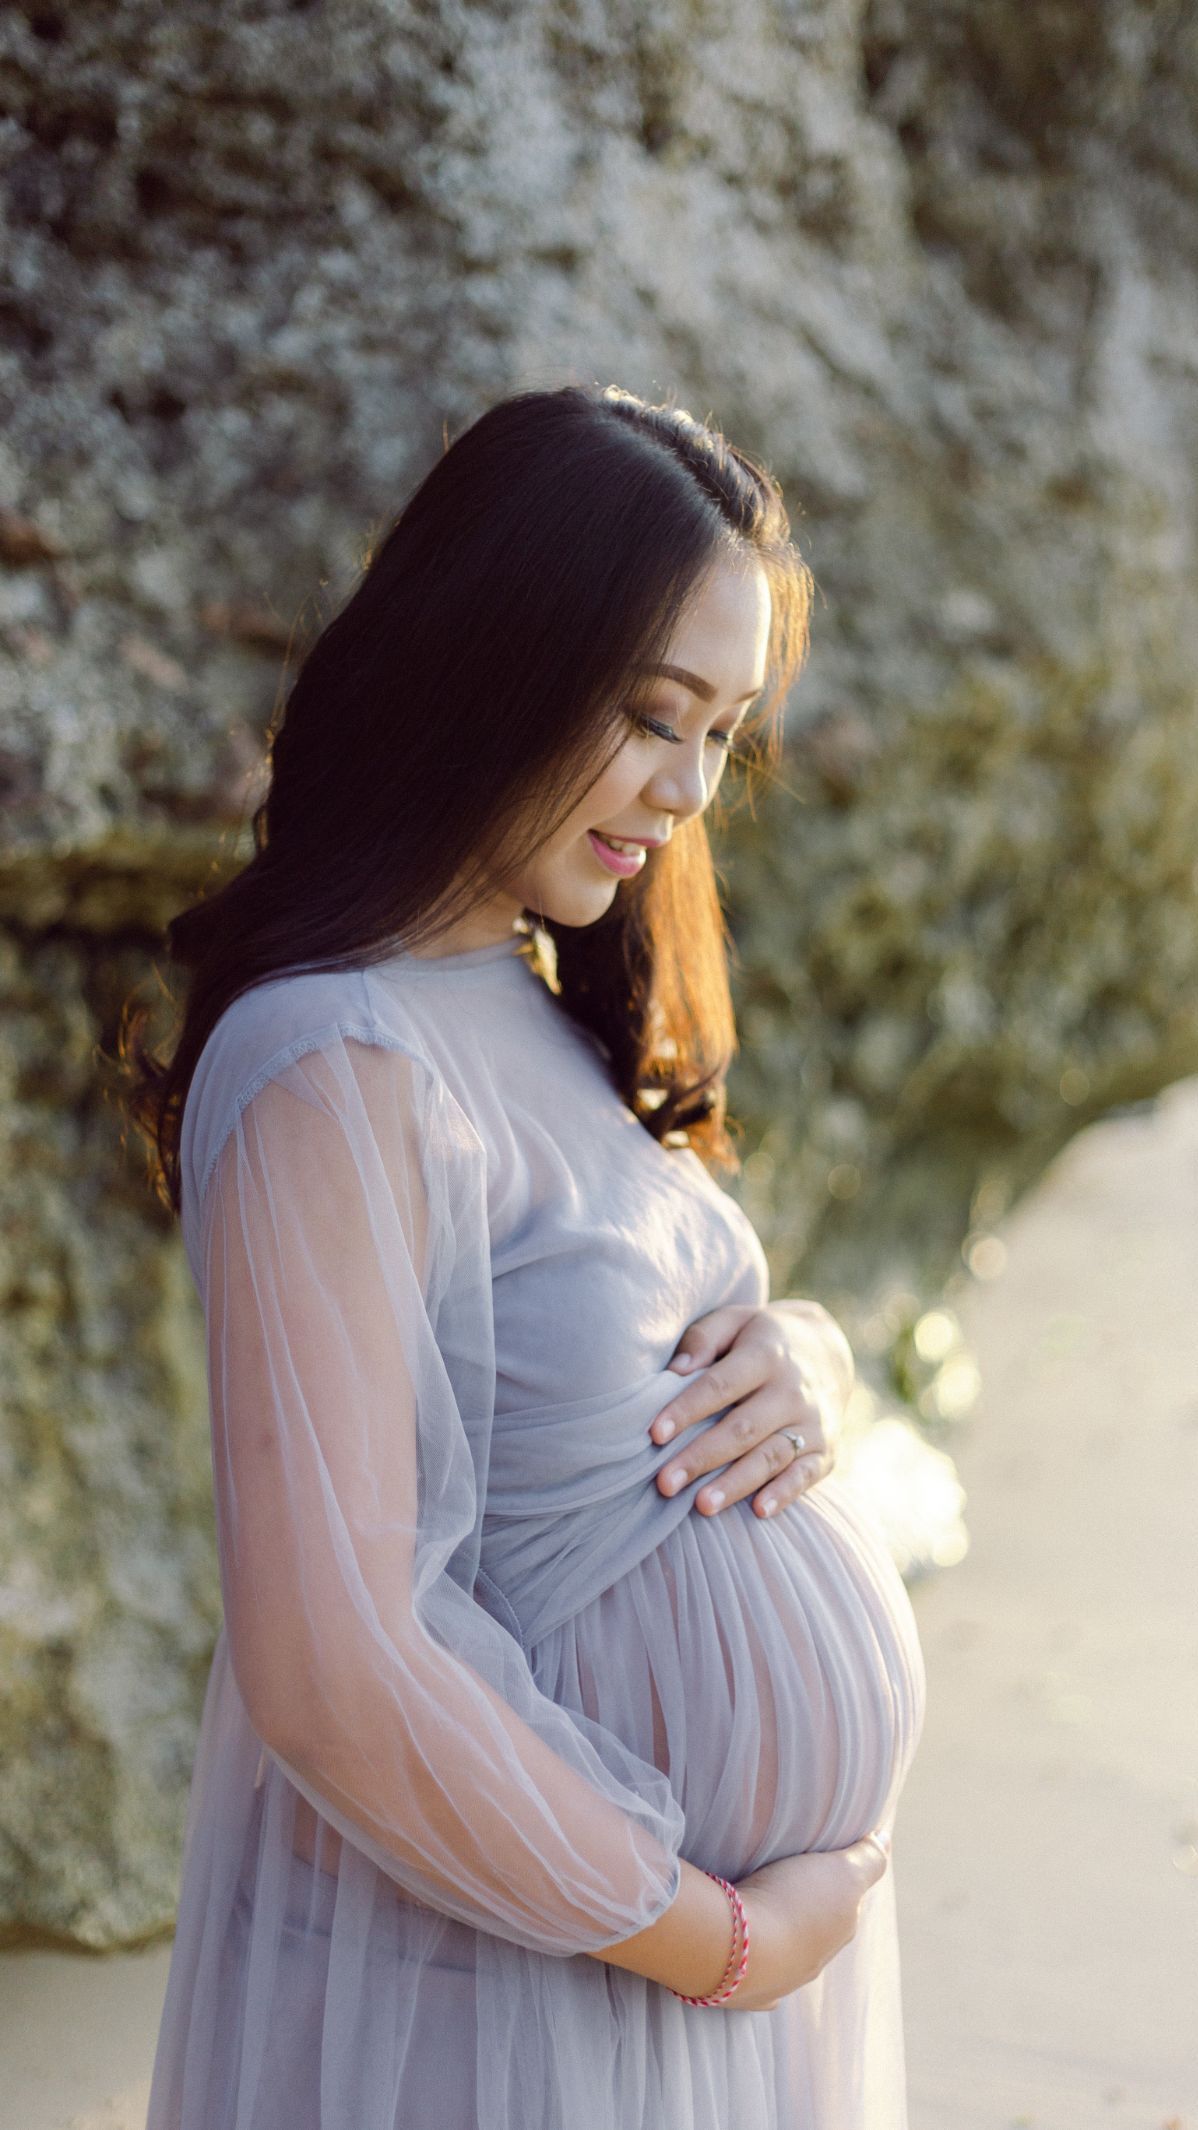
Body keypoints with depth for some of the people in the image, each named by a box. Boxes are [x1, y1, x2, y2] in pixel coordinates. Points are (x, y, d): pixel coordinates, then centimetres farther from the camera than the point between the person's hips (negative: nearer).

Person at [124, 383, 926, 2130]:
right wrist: (718, 1942, -17)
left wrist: (802, 1359, -9)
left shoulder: (537, 1003, 5)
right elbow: (333, 1669, -28)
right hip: (537, 1985, -8)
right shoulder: (339, 1069, -23)